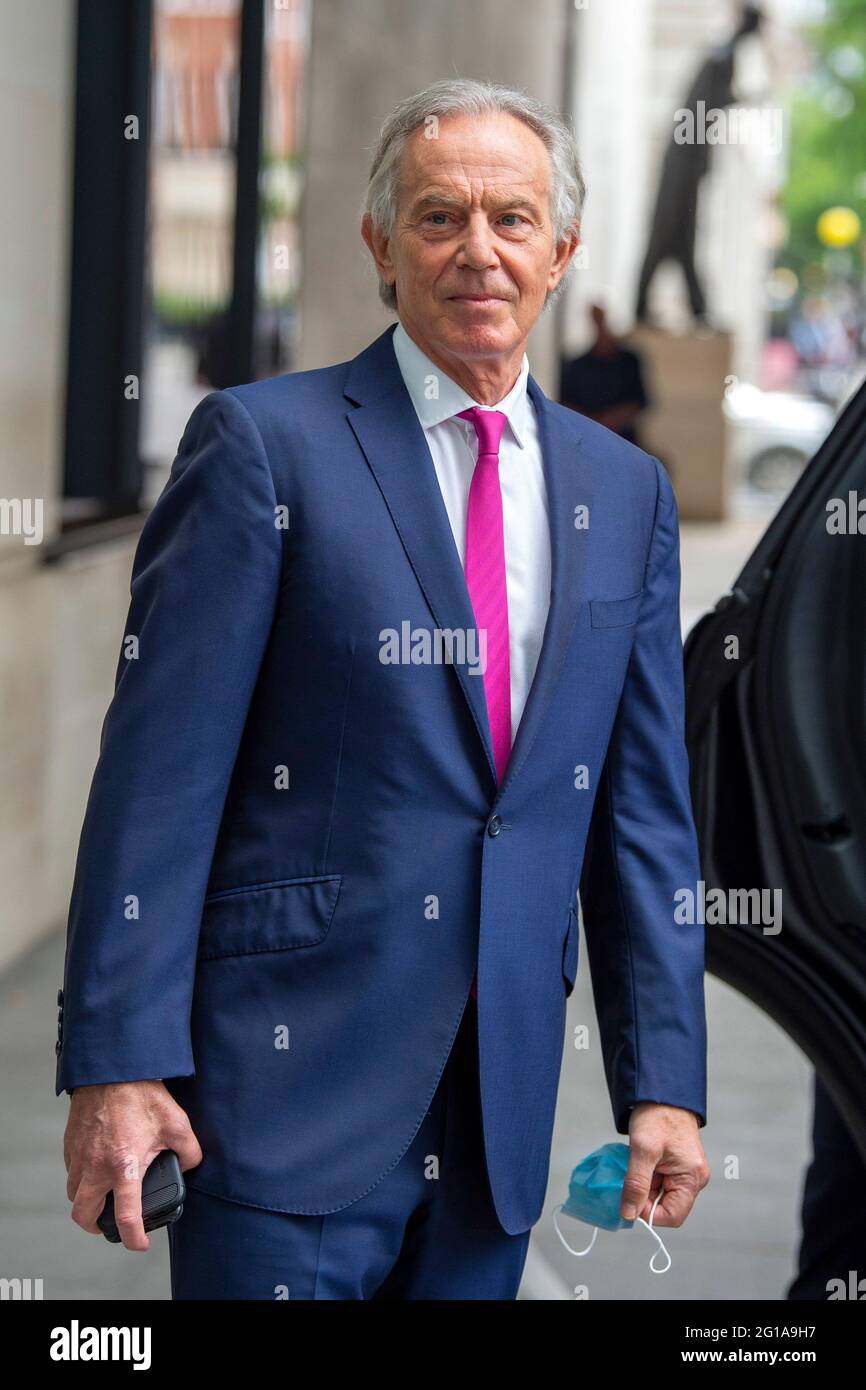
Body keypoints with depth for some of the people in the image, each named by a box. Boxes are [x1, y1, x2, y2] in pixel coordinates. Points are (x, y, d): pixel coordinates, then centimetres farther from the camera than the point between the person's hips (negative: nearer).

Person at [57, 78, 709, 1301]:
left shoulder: (626, 491, 11)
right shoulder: (264, 444, -4)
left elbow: (643, 808, 12)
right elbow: (158, 773, -8)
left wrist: (663, 1082, 6)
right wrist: (116, 1064, -13)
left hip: (503, 1105, 5)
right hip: (292, 1081, -4)